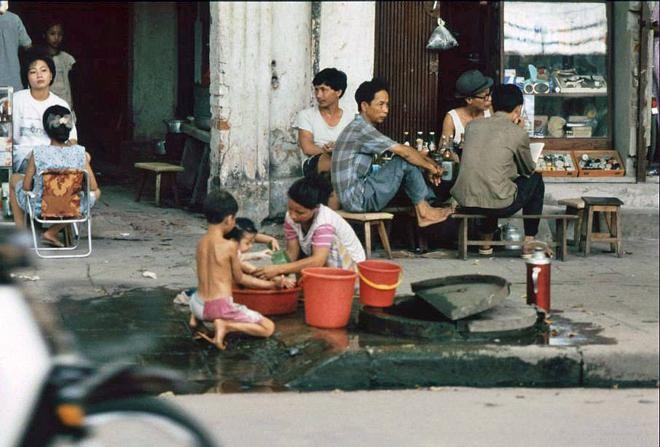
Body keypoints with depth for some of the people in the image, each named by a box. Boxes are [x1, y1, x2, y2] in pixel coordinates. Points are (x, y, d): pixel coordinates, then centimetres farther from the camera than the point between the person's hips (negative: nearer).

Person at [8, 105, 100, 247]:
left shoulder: (37, 153, -19)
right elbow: (93, 187, -6)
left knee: (14, 179, 29)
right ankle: (51, 233, 25)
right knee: (96, 192, 33)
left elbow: (26, 187, -11)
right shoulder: (80, 153, -13)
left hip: (40, 207, 0)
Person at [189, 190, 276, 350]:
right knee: (268, 327, 0)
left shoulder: (200, 243, 5)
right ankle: (226, 326, -16)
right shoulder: (229, 246, -12)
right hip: (221, 307, -6)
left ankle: (195, 316, 11)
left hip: (200, 307, 6)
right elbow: (239, 279, 2)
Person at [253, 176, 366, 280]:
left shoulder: (324, 223, -34)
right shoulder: (290, 218, -15)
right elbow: (292, 252, -14)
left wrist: (278, 269, -51)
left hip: (350, 266, -6)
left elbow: (317, 262, -46)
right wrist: (279, 273, -35)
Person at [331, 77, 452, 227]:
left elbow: (402, 151, 14)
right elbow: (403, 151, -17)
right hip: (358, 199, -10)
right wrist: (430, 167, -4)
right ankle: (423, 211, -2)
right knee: (406, 162, -13)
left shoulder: (361, 128, 16)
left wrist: (428, 164, 3)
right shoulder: (361, 129, -15)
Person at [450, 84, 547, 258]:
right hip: (499, 206, -5)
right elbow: (529, 170, 10)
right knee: (536, 180, 23)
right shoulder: (518, 134, -7)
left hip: (465, 202, 5)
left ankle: (486, 240, 40)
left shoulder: (472, 126, 6)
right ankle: (529, 243, 25)